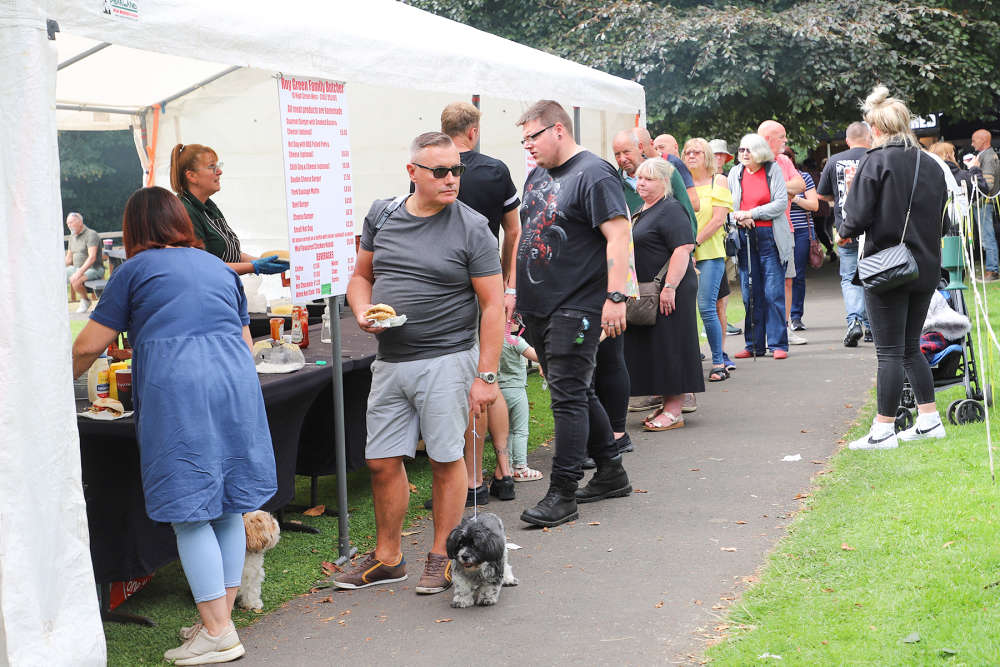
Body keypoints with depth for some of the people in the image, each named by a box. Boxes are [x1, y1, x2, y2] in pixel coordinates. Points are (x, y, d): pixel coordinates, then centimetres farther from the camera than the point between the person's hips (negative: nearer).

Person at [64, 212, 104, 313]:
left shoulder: (91, 234, -13)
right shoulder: (72, 237, 14)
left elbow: (92, 258, -23)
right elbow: (69, 259, 20)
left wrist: (79, 273, -31)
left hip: (94, 269, -8)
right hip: (76, 268, 8)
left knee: (75, 281, -34)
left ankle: (85, 300, -6)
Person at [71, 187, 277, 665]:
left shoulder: (136, 269, 7)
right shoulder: (218, 267, 22)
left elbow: (88, 345, 8)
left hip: (176, 390, -5)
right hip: (235, 382, 6)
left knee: (189, 514, -1)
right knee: (228, 508, 12)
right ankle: (221, 619, 19)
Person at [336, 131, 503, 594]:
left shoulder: (471, 228, -6)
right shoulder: (382, 215, 7)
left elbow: (492, 305, -6)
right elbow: (361, 276, 19)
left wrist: (486, 375, -11)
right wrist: (363, 312, -4)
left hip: (447, 360, -4)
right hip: (389, 361, 4)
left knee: (446, 459, 3)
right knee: (382, 463, 8)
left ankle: (441, 557, 18)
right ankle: (387, 558, 23)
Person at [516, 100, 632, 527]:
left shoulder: (593, 175, -11)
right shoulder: (537, 176, 16)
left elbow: (619, 236, -16)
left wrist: (615, 297, -22)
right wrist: (512, 288, 21)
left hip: (576, 308, -9)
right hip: (537, 307, 9)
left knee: (568, 396, -8)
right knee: (576, 392, 15)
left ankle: (562, 494, -3)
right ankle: (611, 473, 27)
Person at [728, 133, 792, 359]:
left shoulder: (773, 170, 2)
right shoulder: (735, 173, 12)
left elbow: (781, 203, -6)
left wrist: (751, 214, -12)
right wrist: (739, 218, -9)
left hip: (770, 236, -3)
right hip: (745, 238, 3)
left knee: (774, 292, -5)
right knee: (750, 294, 4)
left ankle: (778, 344, 0)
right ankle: (754, 345, 11)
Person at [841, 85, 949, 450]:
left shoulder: (875, 162, -12)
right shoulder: (931, 165, 6)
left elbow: (857, 218, -16)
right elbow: (942, 222, 12)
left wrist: (845, 231, 4)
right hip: (926, 269, 6)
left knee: (889, 352, -1)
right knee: (911, 348, 18)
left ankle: (884, 430, 4)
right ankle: (929, 421, 20)